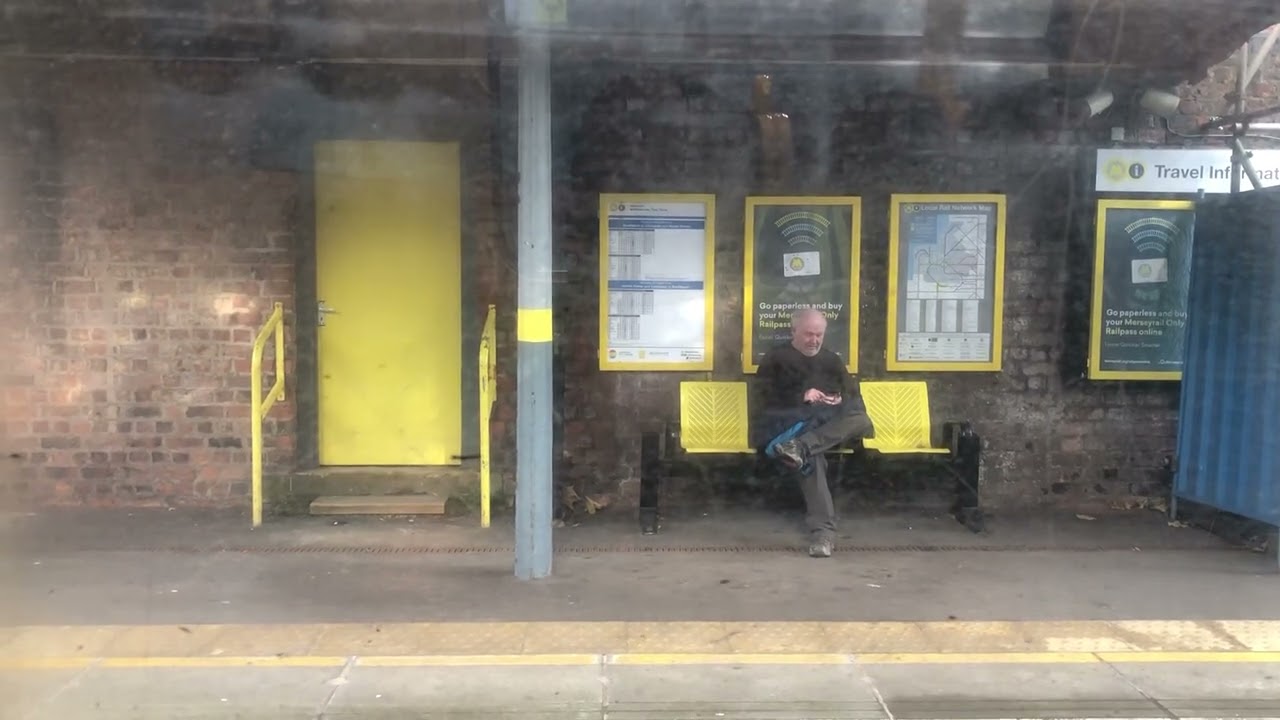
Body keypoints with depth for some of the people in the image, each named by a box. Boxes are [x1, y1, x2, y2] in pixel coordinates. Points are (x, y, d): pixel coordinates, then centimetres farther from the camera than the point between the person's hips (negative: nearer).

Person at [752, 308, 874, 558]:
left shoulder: (832, 360, 28)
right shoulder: (775, 358, 15)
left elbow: (853, 394, 21)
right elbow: (766, 397, 1)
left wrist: (842, 401, -3)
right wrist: (802, 397, -10)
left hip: (829, 427, 4)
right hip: (789, 424, -4)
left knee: (860, 419, -31)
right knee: (810, 456, -39)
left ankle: (799, 446, -47)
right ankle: (823, 530, -48)